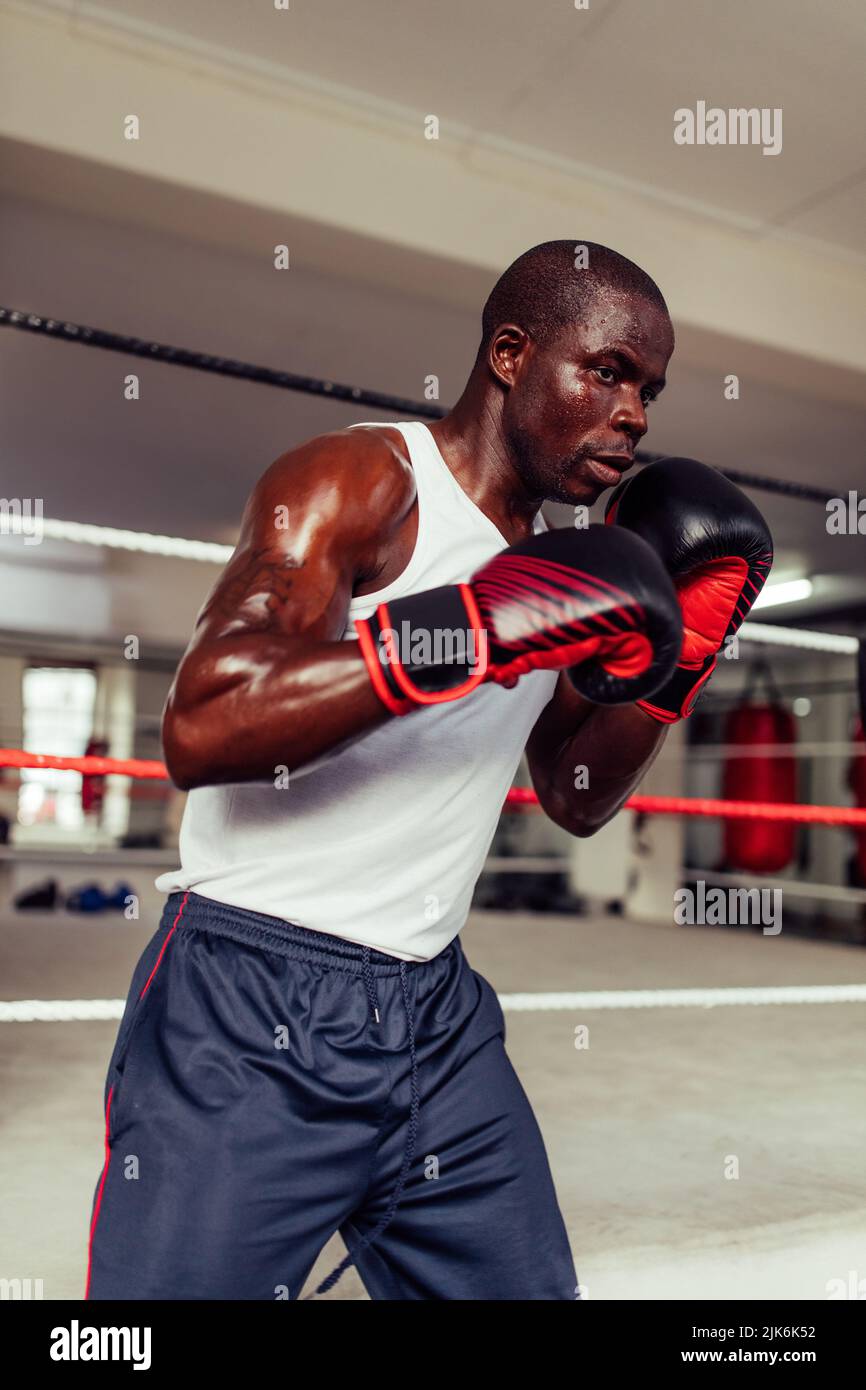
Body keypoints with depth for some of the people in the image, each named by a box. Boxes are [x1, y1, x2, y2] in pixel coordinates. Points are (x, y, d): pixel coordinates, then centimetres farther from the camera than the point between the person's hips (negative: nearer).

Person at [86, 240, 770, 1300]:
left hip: (437, 1015, 7)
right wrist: (468, 630, -30)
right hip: (253, 1016, -7)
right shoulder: (358, 484, -12)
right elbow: (201, 731, -26)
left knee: (528, 1288, 15)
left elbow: (576, 798, 17)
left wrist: (677, 650, 4)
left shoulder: (552, 558, 11)